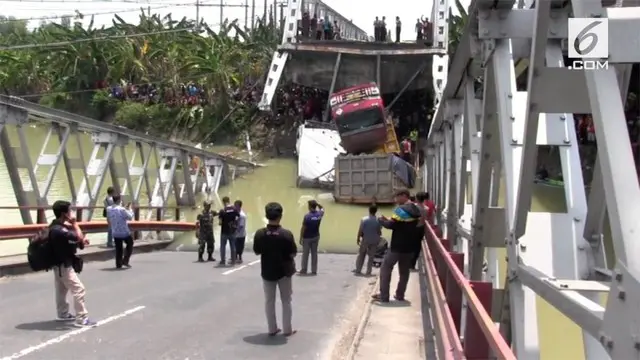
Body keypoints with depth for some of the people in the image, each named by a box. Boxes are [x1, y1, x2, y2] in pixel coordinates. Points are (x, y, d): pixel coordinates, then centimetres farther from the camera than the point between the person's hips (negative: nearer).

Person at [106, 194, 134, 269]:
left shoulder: (108, 209, -2)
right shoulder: (122, 209, -21)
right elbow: (130, 217, -12)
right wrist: (129, 209, 2)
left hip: (115, 233, 5)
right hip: (125, 232, -5)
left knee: (118, 248, 13)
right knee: (130, 244, 17)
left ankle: (118, 264, 13)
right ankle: (125, 260, 8)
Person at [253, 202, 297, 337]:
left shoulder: (259, 234, -12)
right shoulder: (286, 234, -19)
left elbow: (257, 252, -1)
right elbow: (293, 254, -12)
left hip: (267, 272, 2)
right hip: (284, 271, -2)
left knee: (269, 301, 15)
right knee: (286, 301, 13)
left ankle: (272, 329, 22)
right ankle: (287, 329, 19)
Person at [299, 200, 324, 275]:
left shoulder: (307, 216, -22)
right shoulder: (319, 214, -7)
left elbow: (303, 228, -17)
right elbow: (322, 208, 19)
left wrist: (301, 238, -8)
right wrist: (317, 203, 2)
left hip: (307, 238, -4)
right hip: (316, 237, 4)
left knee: (305, 254, 7)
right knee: (314, 253, 11)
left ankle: (303, 270, 15)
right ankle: (314, 271, 16)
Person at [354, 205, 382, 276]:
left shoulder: (364, 219, -13)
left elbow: (360, 231, -11)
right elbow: (379, 232, -4)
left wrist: (358, 239, 1)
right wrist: (379, 235, 19)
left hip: (365, 240, -1)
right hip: (374, 241, 1)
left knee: (361, 255, 14)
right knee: (371, 256, 10)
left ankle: (358, 270, 14)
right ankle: (368, 272, 10)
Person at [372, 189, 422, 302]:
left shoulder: (401, 210, -18)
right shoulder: (416, 210, 11)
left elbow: (391, 225, -19)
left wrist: (381, 220, -1)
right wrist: (389, 220, 11)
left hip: (397, 246, -8)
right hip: (409, 246, 8)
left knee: (385, 268, 2)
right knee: (404, 271, 15)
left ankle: (384, 296, 1)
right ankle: (400, 295, 19)